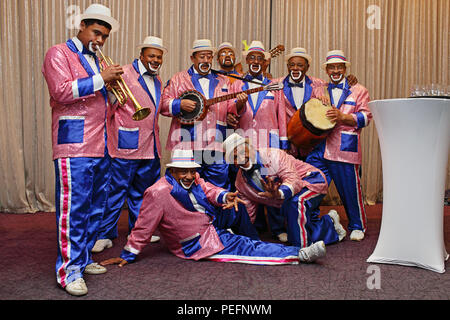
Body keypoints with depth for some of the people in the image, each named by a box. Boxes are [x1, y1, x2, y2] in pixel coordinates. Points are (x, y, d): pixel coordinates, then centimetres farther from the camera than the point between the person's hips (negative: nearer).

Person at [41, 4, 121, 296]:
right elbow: (61, 91, -15)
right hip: (74, 145, -8)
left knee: (96, 206, 11)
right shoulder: (60, 53, 0)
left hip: (101, 147, 8)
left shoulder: (95, 60, 24)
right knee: (74, 208, -8)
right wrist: (100, 79, -14)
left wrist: (112, 85, 11)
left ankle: (83, 259, 22)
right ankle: (69, 270, -1)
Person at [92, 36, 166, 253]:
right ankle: (105, 235, 8)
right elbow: (109, 107, -8)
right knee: (116, 190, -3)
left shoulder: (157, 80, 19)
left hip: (150, 146, 7)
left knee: (142, 190, 15)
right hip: (126, 145, -7)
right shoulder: (124, 75, -5)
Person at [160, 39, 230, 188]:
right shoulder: (178, 79, 10)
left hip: (216, 148, 2)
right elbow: (163, 104, 4)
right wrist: (180, 104, -14)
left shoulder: (223, 81, 18)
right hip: (187, 146, -2)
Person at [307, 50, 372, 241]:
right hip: (319, 148, 3)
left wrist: (342, 117, -14)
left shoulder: (358, 91, 11)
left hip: (345, 149, -3)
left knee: (350, 189, 2)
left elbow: (366, 116, 1)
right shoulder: (319, 90, 20)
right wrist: (319, 100, 4)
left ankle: (357, 227, 22)